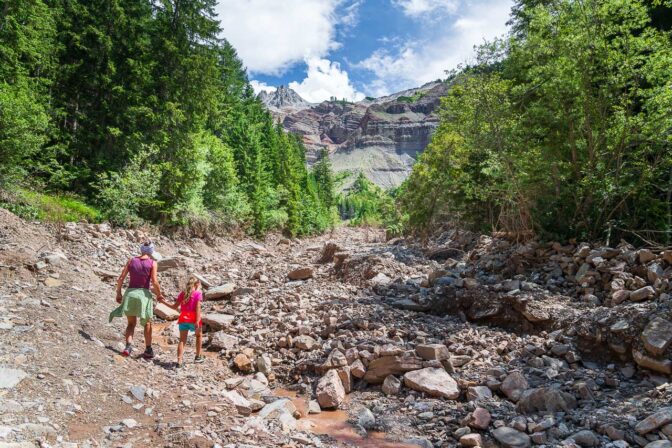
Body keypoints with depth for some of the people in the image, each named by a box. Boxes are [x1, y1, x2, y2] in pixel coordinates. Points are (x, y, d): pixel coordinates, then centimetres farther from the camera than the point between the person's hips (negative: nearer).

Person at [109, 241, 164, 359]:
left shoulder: (132, 260, 4)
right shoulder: (152, 263, -5)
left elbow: (121, 278, 2)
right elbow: (154, 282, -12)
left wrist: (118, 293, 12)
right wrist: (159, 295, 2)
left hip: (130, 293, 3)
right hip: (144, 294, -2)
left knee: (131, 323, 17)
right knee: (147, 324, 14)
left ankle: (128, 346, -2)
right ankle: (148, 350, 19)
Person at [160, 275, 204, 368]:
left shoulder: (183, 293, 11)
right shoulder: (198, 293, -2)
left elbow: (174, 306, 13)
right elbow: (197, 307, -12)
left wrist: (163, 302, 27)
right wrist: (197, 321, -16)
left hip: (183, 318, 3)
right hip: (193, 319, -3)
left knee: (182, 340, 5)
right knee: (199, 335, 20)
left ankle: (179, 361, -5)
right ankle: (198, 357, 24)